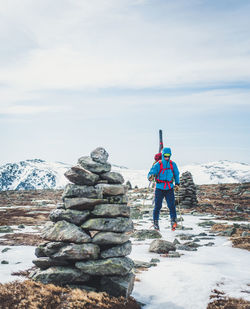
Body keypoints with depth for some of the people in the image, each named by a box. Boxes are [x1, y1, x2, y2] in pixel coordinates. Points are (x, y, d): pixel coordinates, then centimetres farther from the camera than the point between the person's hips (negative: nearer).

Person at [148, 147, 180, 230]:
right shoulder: (158, 165, -5)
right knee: (158, 206, 0)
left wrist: (177, 184, 10)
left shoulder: (173, 164, 4)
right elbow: (151, 173, -13)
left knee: (171, 205, -11)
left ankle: (173, 221, -6)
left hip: (169, 189, 2)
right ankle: (155, 222, 13)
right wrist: (150, 177, -35)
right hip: (159, 188, -2)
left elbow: (176, 174, 19)